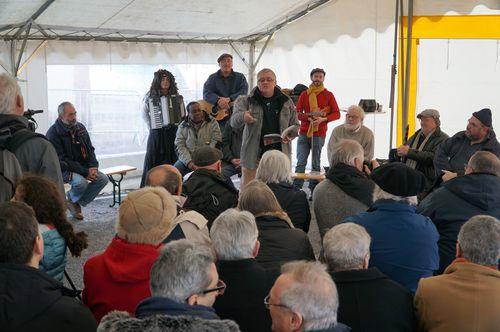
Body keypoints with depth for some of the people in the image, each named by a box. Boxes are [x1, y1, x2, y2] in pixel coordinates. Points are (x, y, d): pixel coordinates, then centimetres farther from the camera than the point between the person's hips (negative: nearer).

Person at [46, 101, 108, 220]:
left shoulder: (80, 128, 7)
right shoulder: (53, 133, -15)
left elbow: (90, 149, 13)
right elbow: (61, 160, -18)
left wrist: (93, 167, -8)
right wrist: (85, 172, -22)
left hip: (83, 167, 7)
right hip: (64, 170, -7)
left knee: (103, 179, -13)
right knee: (81, 182, -34)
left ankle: (78, 202, -1)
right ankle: (72, 200, 1)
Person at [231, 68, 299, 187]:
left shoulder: (286, 102, 10)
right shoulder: (246, 101, 3)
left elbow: (295, 125, 17)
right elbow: (234, 122, -8)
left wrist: (289, 134, -7)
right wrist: (243, 117, -32)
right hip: (253, 155, -1)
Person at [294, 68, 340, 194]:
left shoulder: (328, 95, 6)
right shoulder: (304, 94, 11)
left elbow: (337, 114, 1)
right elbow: (298, 113, 5)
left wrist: (323, 119, -15)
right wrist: (310, 117, -14)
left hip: (319, 134, -2)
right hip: (304, 133, 2)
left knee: (316, 164, 0)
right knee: (301, 163, -4)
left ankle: (313, 192, 4)